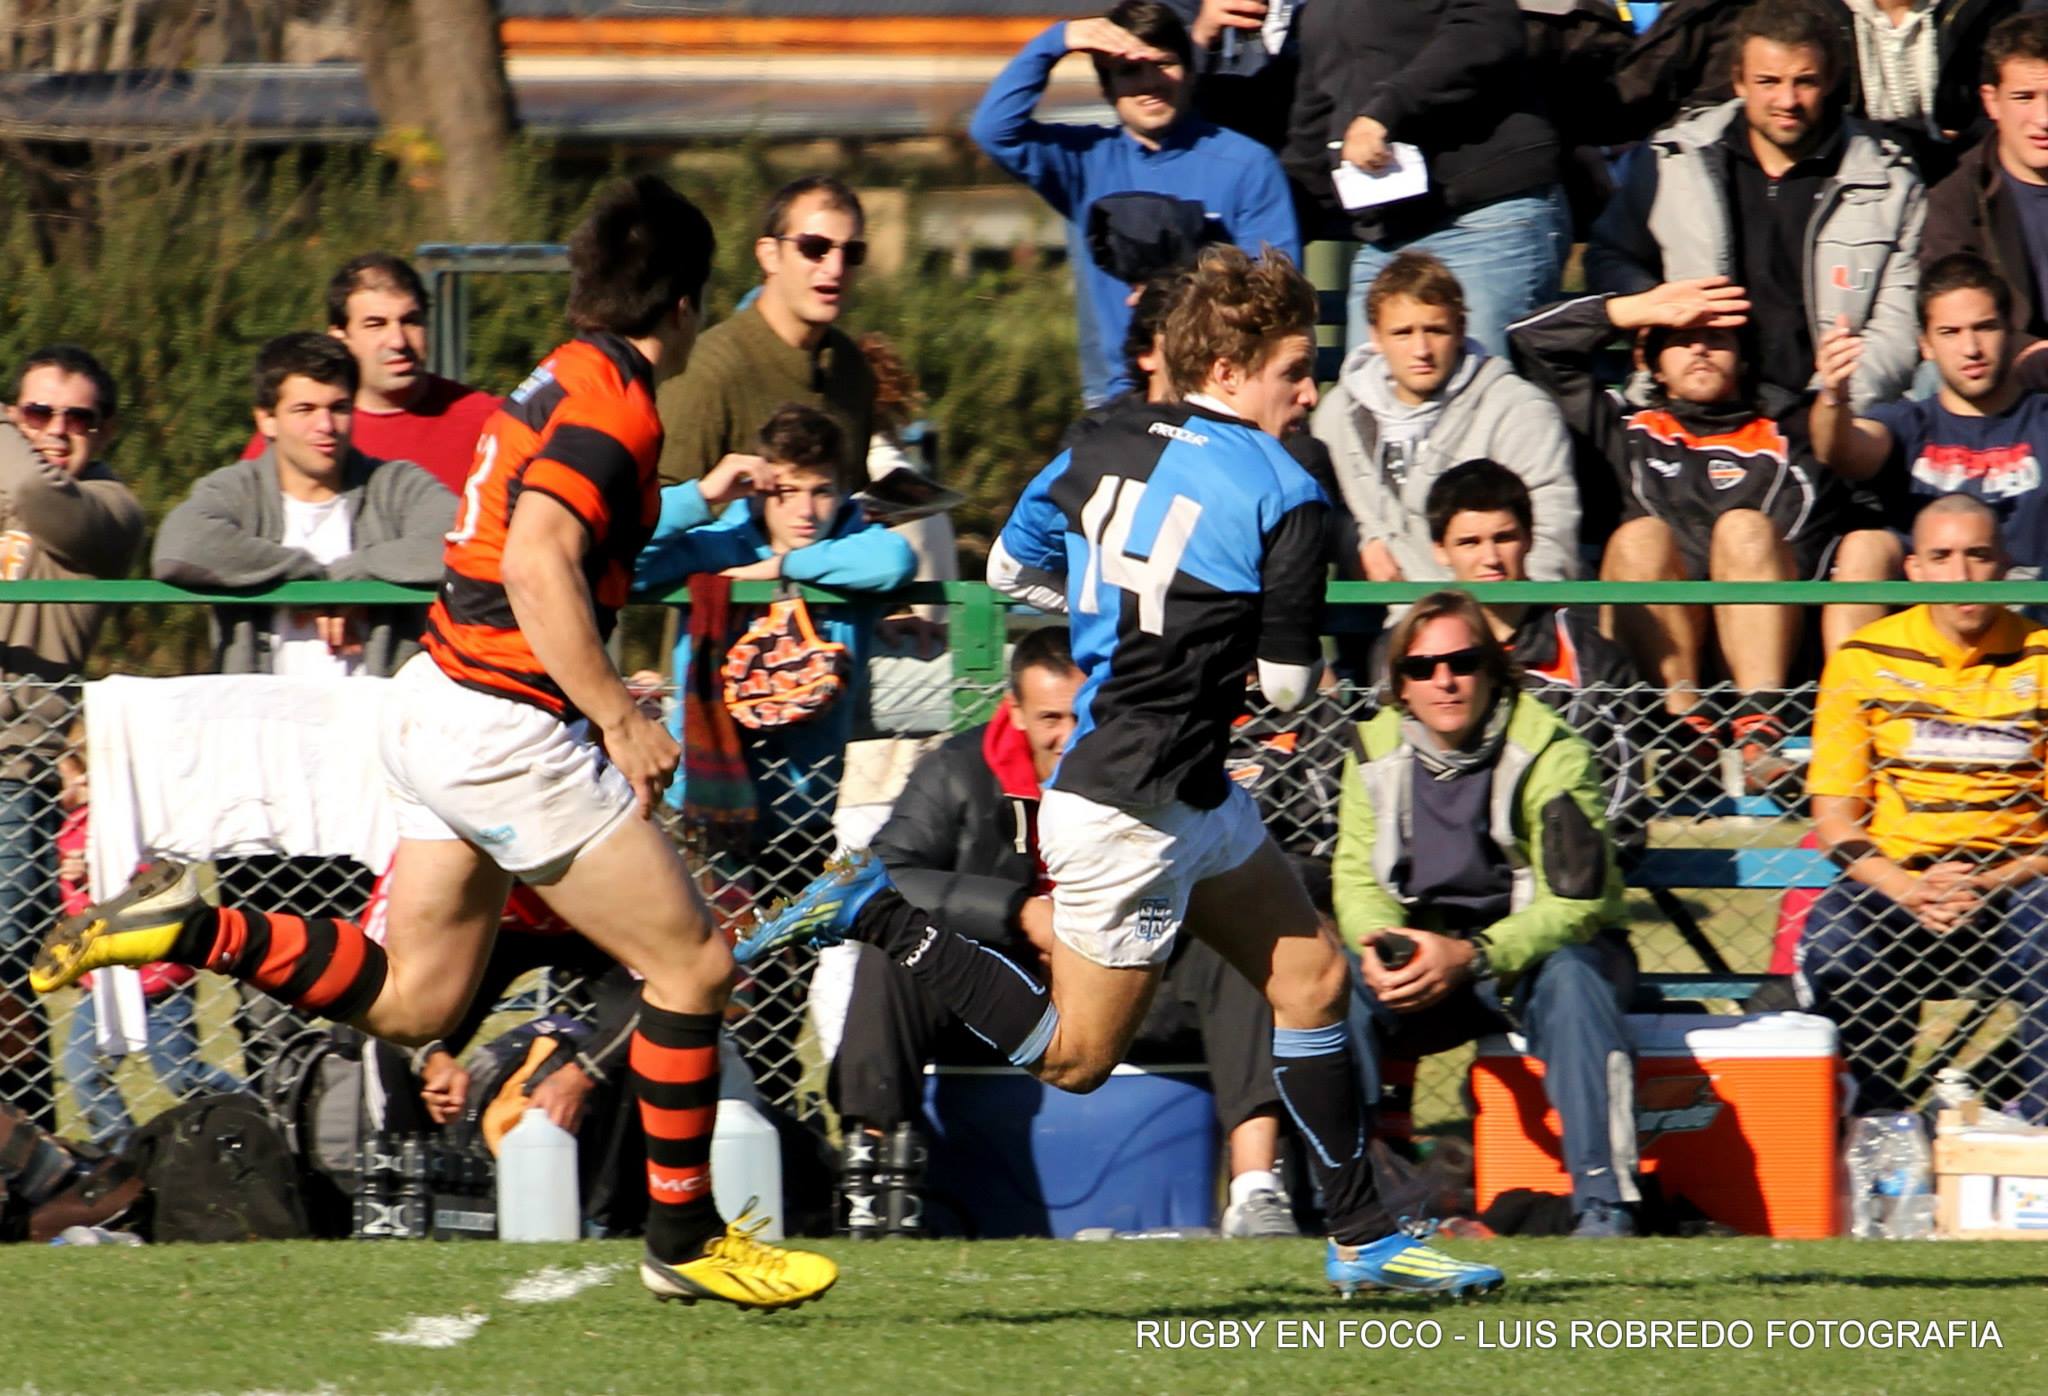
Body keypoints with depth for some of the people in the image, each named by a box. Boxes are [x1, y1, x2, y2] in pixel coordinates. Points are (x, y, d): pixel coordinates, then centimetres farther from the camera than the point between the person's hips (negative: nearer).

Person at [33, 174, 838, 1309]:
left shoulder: (560, 383, 14)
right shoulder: (614, 399, -15)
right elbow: (537, 564, -26)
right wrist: (619, 716, -25)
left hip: (441, 701, 10)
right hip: (505, 728, -10)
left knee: (412, 998, 14)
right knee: (690, 966, -1)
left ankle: (183, 929, 4)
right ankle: (684, 1240, 6)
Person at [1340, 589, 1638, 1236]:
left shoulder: (1550, 752, -14)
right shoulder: (1377, 754, 0)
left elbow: (1579, 899, -20)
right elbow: (1357, 877, 0)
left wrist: (1470, 955, -34)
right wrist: (1378, 940, -25)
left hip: (1535, 949, -3)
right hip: (1423, 963, 3)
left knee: (1570, 977, -38)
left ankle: (1603, 1201, -41)